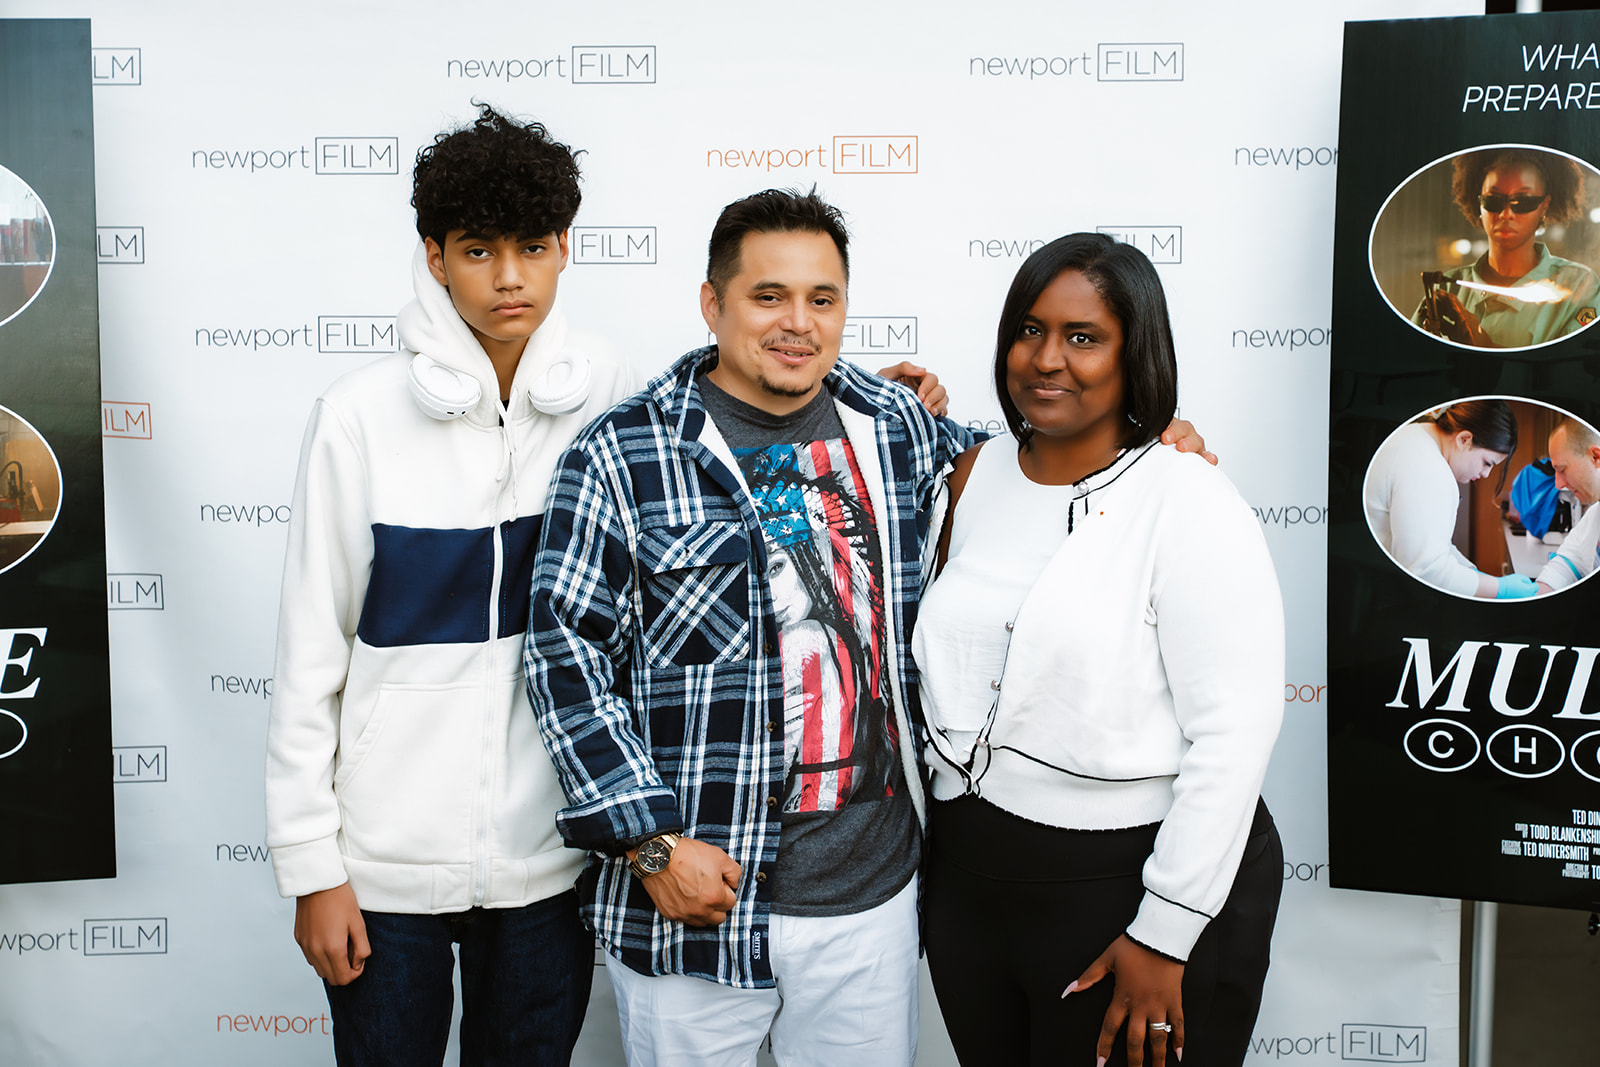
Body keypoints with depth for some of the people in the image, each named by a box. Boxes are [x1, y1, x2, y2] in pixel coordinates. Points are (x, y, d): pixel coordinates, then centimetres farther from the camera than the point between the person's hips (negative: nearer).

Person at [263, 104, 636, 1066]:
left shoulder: (613, 399, -3)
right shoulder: (362, 416, -7)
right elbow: (309, 656, -4)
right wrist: (310, 864, -4)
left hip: (551, 854, 2)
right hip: (387, 859, -1)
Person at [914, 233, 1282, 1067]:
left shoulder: (1189, 504, -14)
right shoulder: (976, 475, 5)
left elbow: (1234, 732, -18)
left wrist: (1164, 935, -17)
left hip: (1129, 884, -5)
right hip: (969, 873, 6)